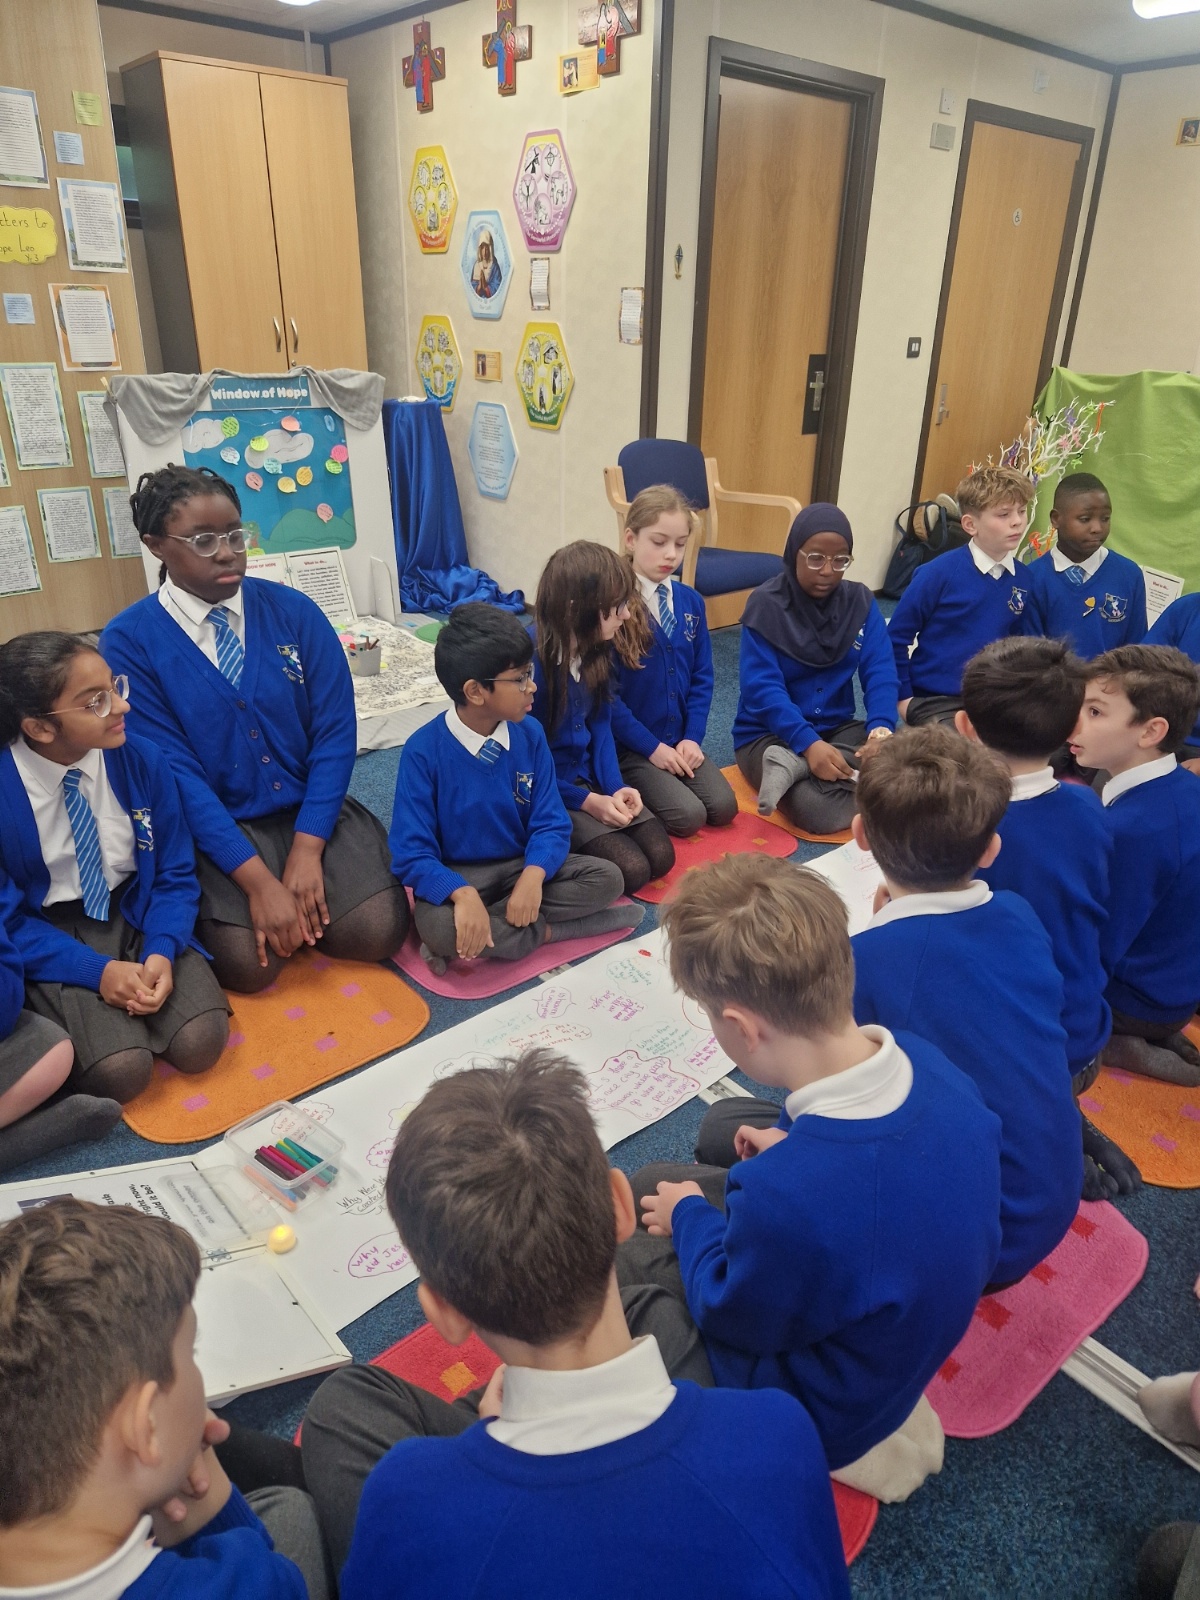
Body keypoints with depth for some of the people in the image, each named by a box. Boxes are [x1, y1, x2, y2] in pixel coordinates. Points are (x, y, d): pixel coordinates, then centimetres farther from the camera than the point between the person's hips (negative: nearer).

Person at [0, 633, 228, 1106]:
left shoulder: (143, 760, -12)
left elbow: (175, 874, -2)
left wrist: (161, 952, -20)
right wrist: (96, 971, -22)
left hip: (137, 912, 3)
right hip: (49, 937, -2)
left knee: (200, 1044, -19)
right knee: (120, 1071, -22)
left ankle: (126, 1005, 10)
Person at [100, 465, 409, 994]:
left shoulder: (294, 611, -3)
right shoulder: (129, 640, -8)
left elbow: (335, 732, -6)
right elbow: (171, 769, -13)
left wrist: (306, 853, -16)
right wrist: (258, 879, -21)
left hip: (313, 809, 2)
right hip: (217, 825, -1)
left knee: (376, 932, -17)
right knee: (247, 962, -22)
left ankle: (308, 888, 14)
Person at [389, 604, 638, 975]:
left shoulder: (530, 733, -5)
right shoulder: (423, 750, -17)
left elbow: (551, 822, -5)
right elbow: (412, 852, -19)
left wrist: (533, 875, -27)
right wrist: (462, 894, -38)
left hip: (523, 866, 5)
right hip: (457, 876, -4)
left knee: (606, 878, -16)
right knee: (435, 925, -36)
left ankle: (474, 939, -18)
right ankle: (549, 930, -15)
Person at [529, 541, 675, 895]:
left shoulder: (595, 648, -4)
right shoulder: (528, 660, -26)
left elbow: (601, 724, 7)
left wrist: (615, 786, -7)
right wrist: (585, 801, -19)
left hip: (588, 776, 7)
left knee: (661, 856, -4)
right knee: (631, 869, -17)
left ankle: (576, 838, 13)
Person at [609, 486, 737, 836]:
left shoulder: (691, 601, 4)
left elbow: (702, 677, 8)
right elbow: (606, 693, -15)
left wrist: (692, 738, -5)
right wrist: (652, 747, -14)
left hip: (679, 742, 6)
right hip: (629, 747, -6)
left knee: (723, 808, -9)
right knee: (688, 816, -19)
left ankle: (652, 787, 15)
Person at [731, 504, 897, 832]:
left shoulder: (861, 601, 2)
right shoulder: (766, 604, -11)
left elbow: (880, 672, -7)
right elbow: (763, 688, -19)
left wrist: (881, 728, -29)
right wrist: (808, 743, -34)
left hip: (837, 727, 6)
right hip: (769, 734, -6)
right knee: (822, 813, -33)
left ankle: (794, 767, -21)